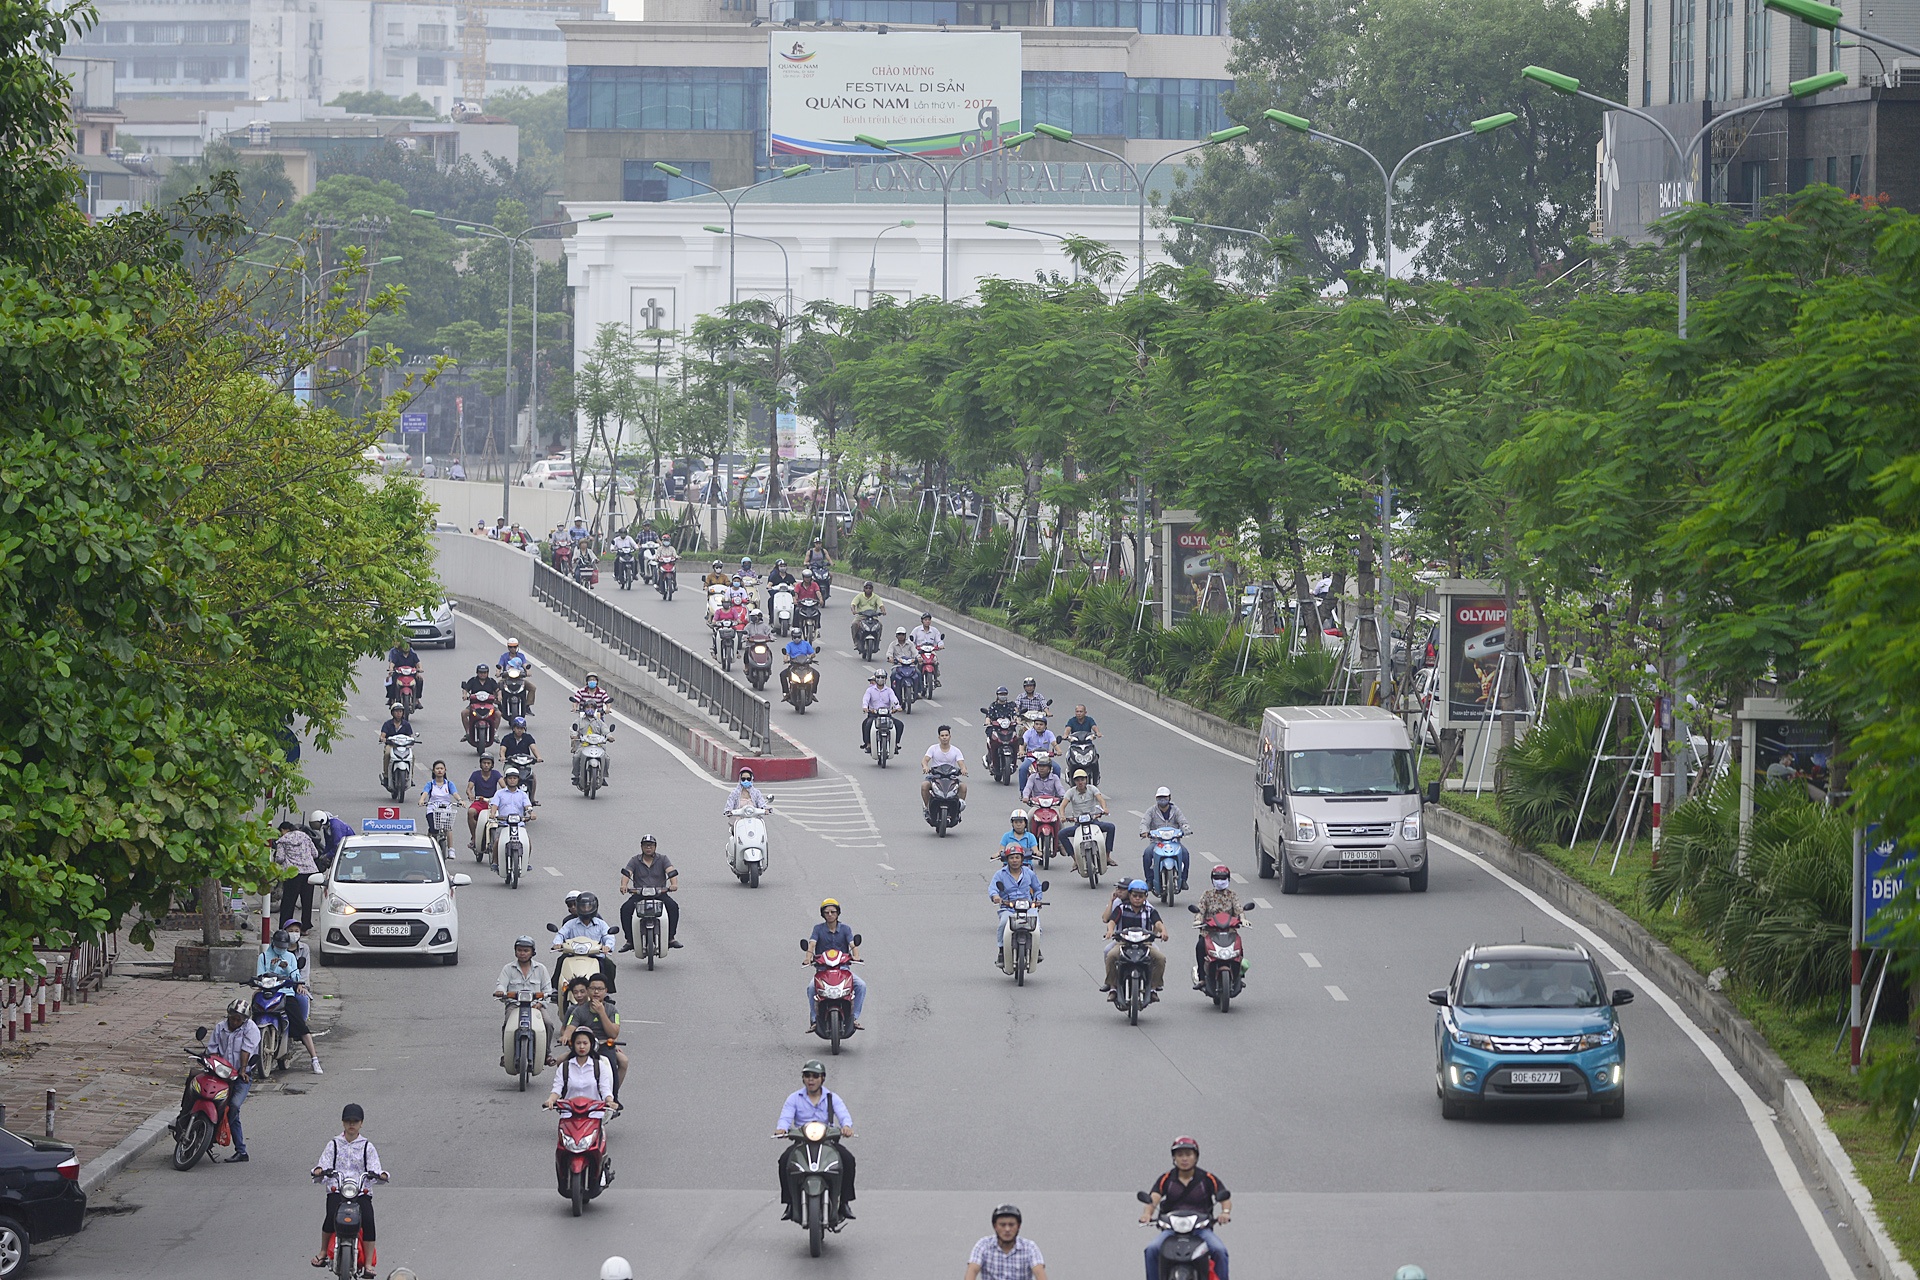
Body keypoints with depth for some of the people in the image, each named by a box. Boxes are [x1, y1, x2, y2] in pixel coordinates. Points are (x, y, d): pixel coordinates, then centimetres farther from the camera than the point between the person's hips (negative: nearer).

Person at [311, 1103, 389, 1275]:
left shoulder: (367, 1147, 13)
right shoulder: (334, 1145, 14)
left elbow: (374, 1168, 4)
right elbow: (324, 1162, 5)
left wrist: (381, 1175, -20)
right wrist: (319, 1170, -19)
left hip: (362, 1191, 0)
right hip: (337, 1190, 0)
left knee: (368, 1220, -26)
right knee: (331, 1216, -30)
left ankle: (368, 1264, -23)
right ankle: (323, 1252, -10)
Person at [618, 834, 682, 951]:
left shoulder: (662, 860, 7)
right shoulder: (635, 861, 7)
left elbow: (671, 872, -8)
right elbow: (626, 873, -6)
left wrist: (674, 884, -30)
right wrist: (624, 885, -29)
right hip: (638, 894, 0)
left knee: (673, 907, -27)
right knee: (625, 909, -25)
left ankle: (671, 938, -17)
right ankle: (629, 940, -16)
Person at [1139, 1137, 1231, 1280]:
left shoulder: (1207, 1179, 4)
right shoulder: (1166, 1179, 5)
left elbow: (1225, 1197, -3)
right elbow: (1154, 1198, -8)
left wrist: (1225, 1212, -27)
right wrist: (1147, 1213, -31)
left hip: (1201, 1229, -1)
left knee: (1219, 1251, -27)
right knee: (1152, 1249, -26)